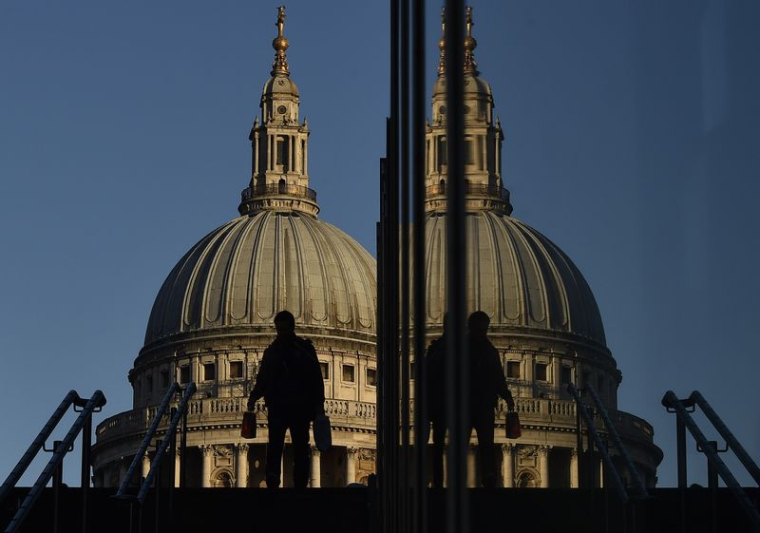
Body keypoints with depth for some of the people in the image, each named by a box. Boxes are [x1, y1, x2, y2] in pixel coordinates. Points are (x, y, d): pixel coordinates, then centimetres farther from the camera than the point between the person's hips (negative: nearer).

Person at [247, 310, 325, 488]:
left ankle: (300, 485, 1)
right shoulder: (271, 351, 14)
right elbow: (262, 380, 16)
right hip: (277, 407, 1)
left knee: (300, 449, 0)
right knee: (275, 445, -14)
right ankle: (272, 483, -25)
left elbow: (316, 378, 4)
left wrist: (318, 404, -6)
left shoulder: (305, 349, 7)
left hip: (300, 407, -1)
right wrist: (253, 397, -1)